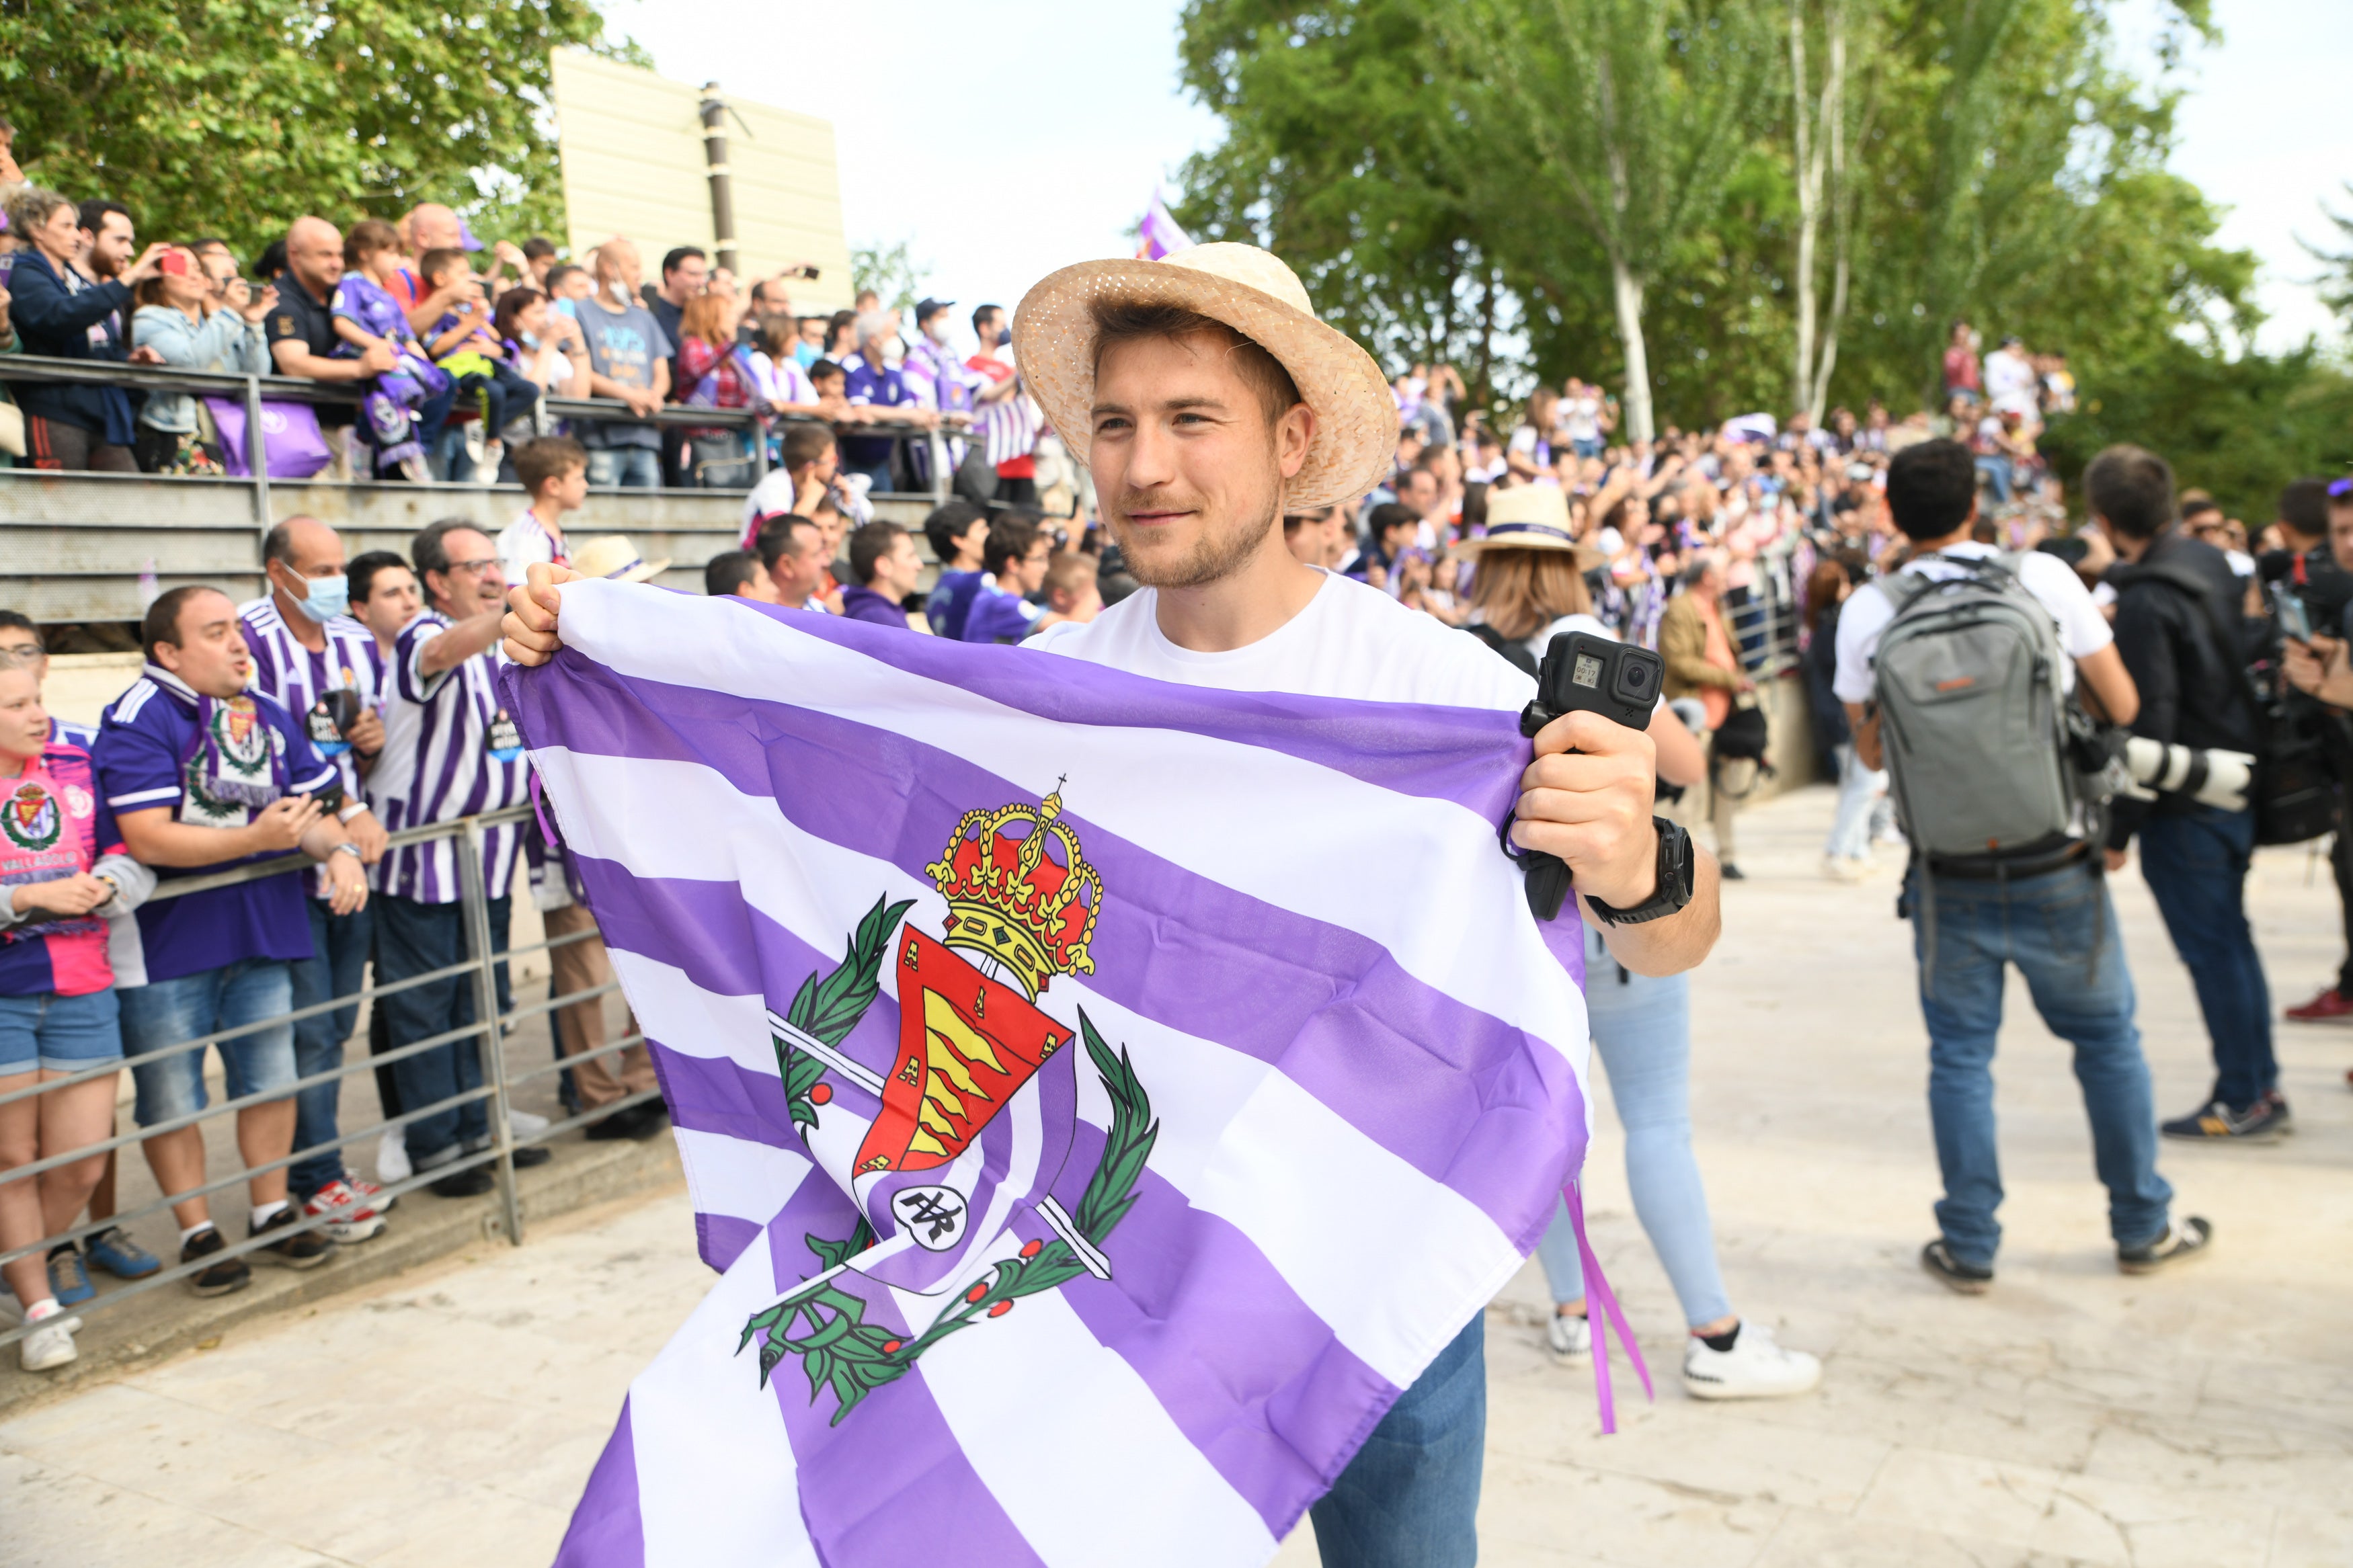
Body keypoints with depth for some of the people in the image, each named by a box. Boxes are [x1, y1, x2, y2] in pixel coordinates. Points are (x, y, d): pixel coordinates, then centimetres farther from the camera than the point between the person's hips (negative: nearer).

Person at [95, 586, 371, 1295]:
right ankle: (198, 1232, 22)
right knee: (171, 1096, 7)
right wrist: (256, 837, -28)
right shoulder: (137, 721, -15)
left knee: (272, 1078, 14)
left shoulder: (270, 716, 5)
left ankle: (272, 1213, 31)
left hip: (263, 933, 6)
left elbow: (314, 808, 7)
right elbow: (148, 839, -23)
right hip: (164, 941, -5)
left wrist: (339, 851, -15)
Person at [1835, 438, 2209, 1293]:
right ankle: (2144, 1228, 29)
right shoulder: (2044, 578, -6)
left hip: (1950, 879, 0)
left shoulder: (1868, 611, -5)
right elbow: (2122, 706, 1)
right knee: (2107, 1039, 16)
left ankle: (1970, 1247, 17)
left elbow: (1871, 750, 4)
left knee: (1960, 1055, 10)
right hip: (2057, 869, 0)